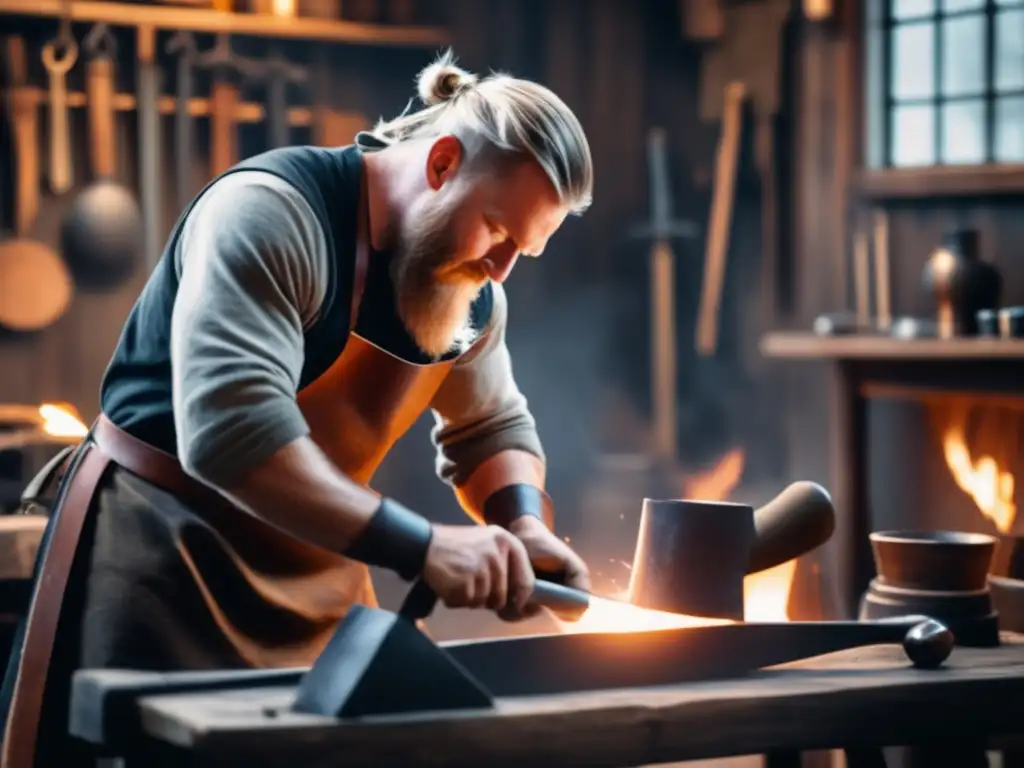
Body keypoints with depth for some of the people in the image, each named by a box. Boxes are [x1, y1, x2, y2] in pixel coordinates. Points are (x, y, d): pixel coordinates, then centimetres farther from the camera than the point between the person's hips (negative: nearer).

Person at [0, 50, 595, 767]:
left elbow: (494, 427, 17)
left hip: (316, 575, 7)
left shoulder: (473, 295, 1)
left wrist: (526, 528, -5)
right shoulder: (270, 211, -22)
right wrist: (422, 546, -33)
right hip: (158, 551, -7)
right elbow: (230, 429, -34)